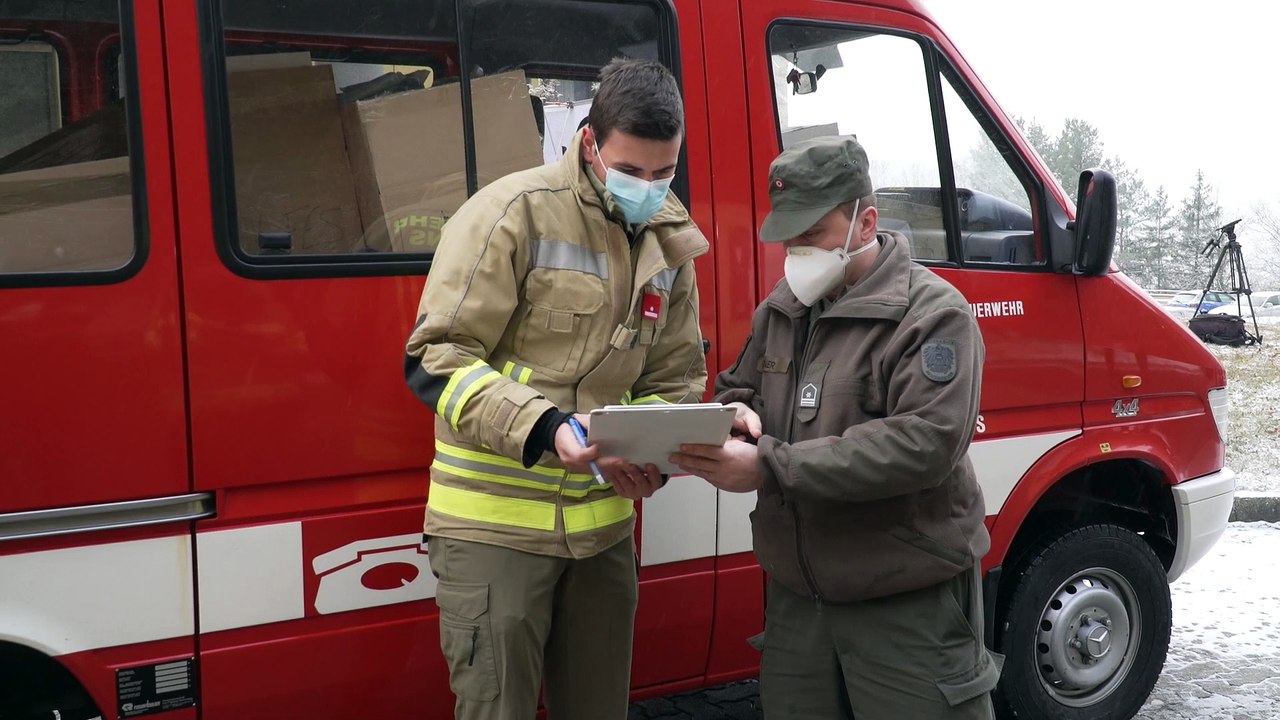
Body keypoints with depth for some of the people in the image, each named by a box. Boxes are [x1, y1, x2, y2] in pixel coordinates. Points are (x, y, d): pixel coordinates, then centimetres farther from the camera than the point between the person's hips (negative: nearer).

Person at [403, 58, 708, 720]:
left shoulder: (670, 241, 6)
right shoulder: (514, 211, -13)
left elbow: (676, 380, 11)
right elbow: (435, 359, -16)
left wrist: (653, 454, -11)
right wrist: (542, 428, -29)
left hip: (604, 525, 6)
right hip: (495, 524, -6)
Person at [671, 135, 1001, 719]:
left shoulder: (934, 314, -14)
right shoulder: (780, 309, 10)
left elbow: (927, 442, -26)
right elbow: (737, 388, 22)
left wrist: (770, 466, -29)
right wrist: (738, 415, -7)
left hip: (909, 607, -7)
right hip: (796, 595, 7)